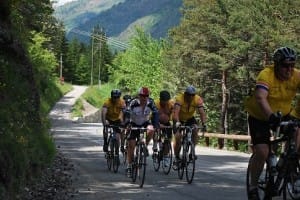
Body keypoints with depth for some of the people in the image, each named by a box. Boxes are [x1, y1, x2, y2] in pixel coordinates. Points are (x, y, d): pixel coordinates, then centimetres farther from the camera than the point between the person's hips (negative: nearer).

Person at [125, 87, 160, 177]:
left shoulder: (150, 103, -19)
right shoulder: (133, 103, -25)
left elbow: (155, 113, -25)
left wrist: (156, 124, -40)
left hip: (145, 122, 2)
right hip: (134, 124, -2)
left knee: (151, 130, -33)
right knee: (131, 145, -7)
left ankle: (145, 146, -7)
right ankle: (129, 166, 4)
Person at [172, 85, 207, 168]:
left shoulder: (198, 100, -24)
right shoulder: (179, 98, -32)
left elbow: (202, 112, -32)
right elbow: (176, 112, -44)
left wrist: (204, 124, -48)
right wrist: (177, 122, -60)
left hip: (190, 118, 2)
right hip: (179, 119, -2)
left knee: (195, 130, -26)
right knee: (178, 137, -16)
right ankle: (176, 158, 2)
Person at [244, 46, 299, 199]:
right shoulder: (266, 75, -28)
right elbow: (260, 98, -43)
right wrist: (271, 116, -60)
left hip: (282, 115, 4)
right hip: (259, 117, -4)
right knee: (262, 152, -15)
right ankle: (253, 187, 5)